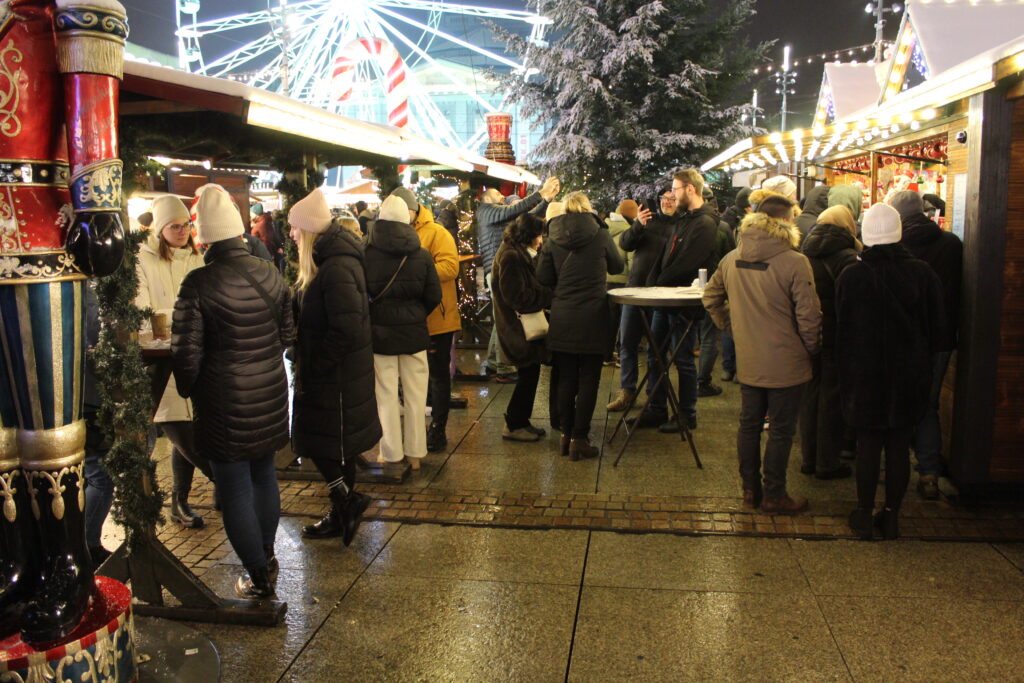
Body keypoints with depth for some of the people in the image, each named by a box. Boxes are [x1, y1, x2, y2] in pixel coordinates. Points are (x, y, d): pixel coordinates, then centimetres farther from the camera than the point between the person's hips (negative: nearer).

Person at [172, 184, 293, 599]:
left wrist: (186, 389, 4)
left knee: (234, 488, 6)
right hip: (270, 394, 6)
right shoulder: (270, 275, 0)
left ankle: (259, 577, 13)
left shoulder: (199, 284, -17)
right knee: (264, 475, 20)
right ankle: (267, 557, 34)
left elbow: (186, 351, -14)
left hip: (225, 402, -6)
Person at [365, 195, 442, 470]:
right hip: (414, 332, 2)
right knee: (415, 395, 10)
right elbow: (433, 296, 0)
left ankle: (391, 454, 15)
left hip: (379, 332, -2)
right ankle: (415, 453, 18)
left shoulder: (367, 254, -9)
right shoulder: (422, 255, -4)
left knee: (386, 395, 7)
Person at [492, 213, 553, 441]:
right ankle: (514, 425, 8)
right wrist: (550, 296, -17)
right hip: (518, 326, -10)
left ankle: (519, 422, 24)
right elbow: (518, 297, -22)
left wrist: (548, 294, -1)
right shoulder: (510, 257, -19)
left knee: (530, 373, 13)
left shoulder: (521, 254, 13)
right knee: (529, 373, -3)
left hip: (526, 325, 10)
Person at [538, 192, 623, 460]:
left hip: (561, 317, 3)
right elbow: (617, 266, 9)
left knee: (566, 377, 12)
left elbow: (543, 277, 1)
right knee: (589, 379, 4)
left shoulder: (553, 238, 0)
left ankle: (566, 434, 19)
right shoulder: (600, 235, -5)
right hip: (592, 316, -2)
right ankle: (579, 439, 5)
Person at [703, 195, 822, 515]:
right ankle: (774, 496, 18)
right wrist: (810, 349, -2)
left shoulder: (731, 259, 0)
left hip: (747, 362, 6)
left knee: (749, 425, 16)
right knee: (781, 431, 7)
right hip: (785, 364, -5)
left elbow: (711, 298, 13)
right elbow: (809, 316, -17)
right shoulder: (794, 262, -18)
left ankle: (750, 489, 28)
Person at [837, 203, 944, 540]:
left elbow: (843, 333, -4)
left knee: (868, 443, 9)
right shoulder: (922, 273, -6)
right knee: (899, 446, 10)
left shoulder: (851, 276, -11)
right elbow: (937, 329, 2)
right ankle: (891, 515, 18)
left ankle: (864, 515, 15)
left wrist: (847, 372, 7)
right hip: (910, 376, 1)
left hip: (865, 376, -1)